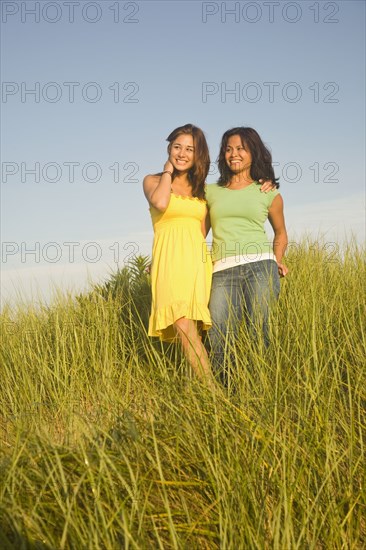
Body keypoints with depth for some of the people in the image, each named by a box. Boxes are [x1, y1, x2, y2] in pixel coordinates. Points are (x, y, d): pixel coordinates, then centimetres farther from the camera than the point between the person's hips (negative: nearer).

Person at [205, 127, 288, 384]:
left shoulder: (268, 193, 14)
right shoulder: (211, 192, 17)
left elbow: (281, 233, 26)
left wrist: (277, 261, 11)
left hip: (259, 266, -1)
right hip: (223, 272, 1)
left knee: (259, 333, -11)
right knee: (219, 340, -11)